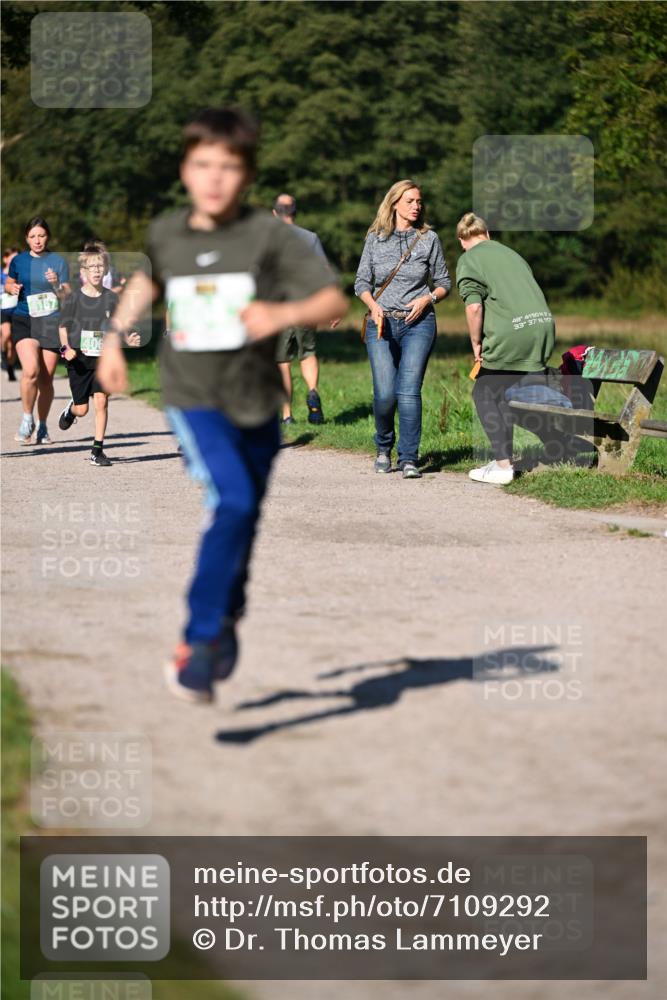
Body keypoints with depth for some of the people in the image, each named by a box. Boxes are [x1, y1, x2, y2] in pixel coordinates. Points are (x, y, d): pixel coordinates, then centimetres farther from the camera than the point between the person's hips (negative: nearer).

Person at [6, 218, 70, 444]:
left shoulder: (58, 262, 2)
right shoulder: (19, 261, 5)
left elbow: (67, 296, 1)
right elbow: (8, 284, 20)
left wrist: (56, 284, -19)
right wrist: (12, 288, -3)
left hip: (51, 323, 0)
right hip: (24, 321, 0)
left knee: (46, 379, 3)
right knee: (31, 370, -20)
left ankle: (42, 426, 20)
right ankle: (27, 419, -1)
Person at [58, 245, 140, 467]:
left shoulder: (111, 299, 1)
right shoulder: (73, 299, -4)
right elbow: (63, 327, 1)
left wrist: (128, 340, -11)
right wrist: (66, 348, -16)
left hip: (103, 358, 1)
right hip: (79, 359, -1)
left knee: (101, 401, -14)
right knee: (82, 409, 5)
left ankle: (97, 450, -6)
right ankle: (70, 409, 44)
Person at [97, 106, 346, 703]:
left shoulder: (269, 237, -9)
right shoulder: (165, 234, 0)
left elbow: (334, 301, -13)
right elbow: (147, 280, 24)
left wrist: (284, 314, -30)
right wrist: (115, 337, 21)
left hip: (256, 404, 1)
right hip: (194, 400, -1)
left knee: (244, 520, 14)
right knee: (233, 502, -23)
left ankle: (224, 618, 41)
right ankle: (202, 641, -14)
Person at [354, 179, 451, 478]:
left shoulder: (429, 239, 5)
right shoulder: (375, 239, 7)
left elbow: (444, 283, 11)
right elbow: (362, 283, 11)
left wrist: (427, 299, -8)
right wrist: (373, 306, -7)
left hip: (418, 323, 0)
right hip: (382, 323, 1)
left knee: (409, 390, -12)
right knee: (385, 393, -8)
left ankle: (409, 459, -5)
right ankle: (383, 448, 18)